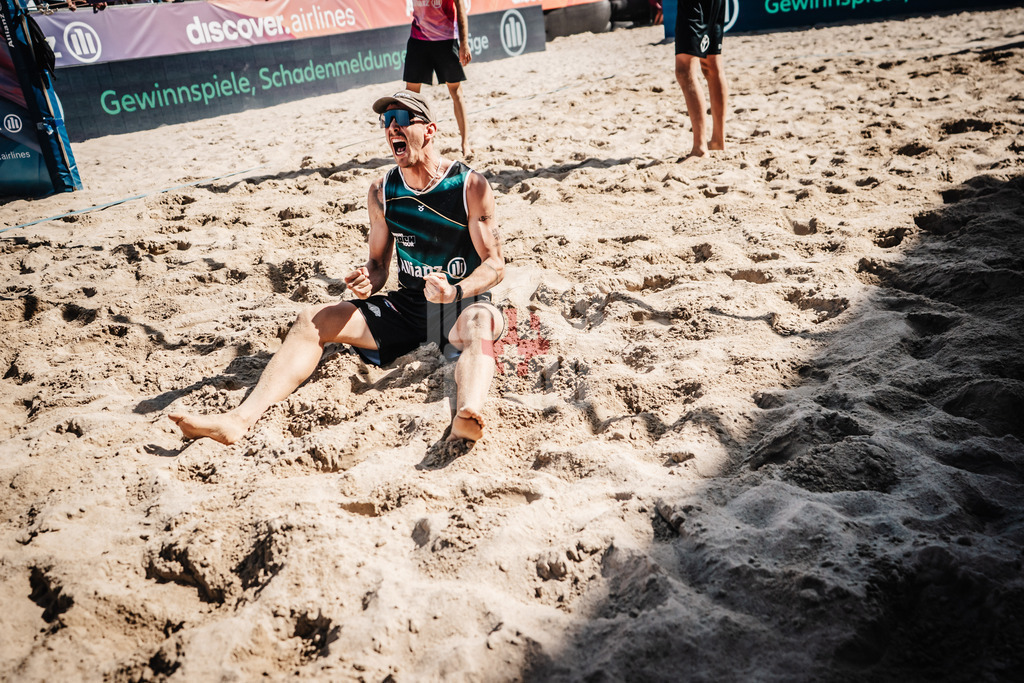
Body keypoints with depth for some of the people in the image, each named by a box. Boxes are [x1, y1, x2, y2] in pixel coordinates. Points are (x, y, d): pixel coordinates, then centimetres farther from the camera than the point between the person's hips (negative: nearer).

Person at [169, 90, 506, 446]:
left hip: (464, 305, -4)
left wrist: (455, 292, -29)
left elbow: (495, 264, -10)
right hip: (407, 306, 5)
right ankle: (240, 419, -26)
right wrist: (366, 283, -12)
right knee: (313, 320, -12)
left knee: (479, 324, -41)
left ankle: (466, 419, -71)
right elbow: (379, 263, 13)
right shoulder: (382, 191, 5)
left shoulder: (471, 186, -9)